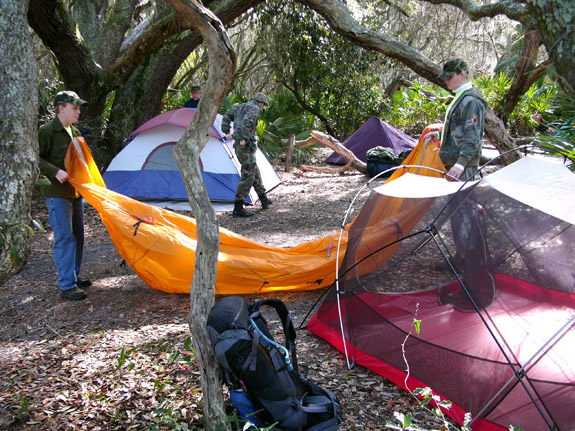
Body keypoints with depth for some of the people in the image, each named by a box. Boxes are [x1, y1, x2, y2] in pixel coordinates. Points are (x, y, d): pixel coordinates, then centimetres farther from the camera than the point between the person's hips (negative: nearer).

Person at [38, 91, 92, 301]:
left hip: (74, 192, 9)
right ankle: (66, 286, -4)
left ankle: (73, 276, 28)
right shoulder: (47, 132, -12)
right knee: (64, 238, -9)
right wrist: (55, 172, -25)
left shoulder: (75, 132, 13)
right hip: (57, 194, -9)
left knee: (77, 236, 14)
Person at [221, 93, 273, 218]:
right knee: (248, 174, -7)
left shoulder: (241, 106, 21)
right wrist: (245, 139, -22)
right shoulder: (255, 108, -7)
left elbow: (226, 116, 22)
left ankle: (264, 200, 32)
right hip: (246, 145, -10)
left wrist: (226, 132, 17)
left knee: (255, 171, 20)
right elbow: (247, 121, -25)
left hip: (238, 143, 10)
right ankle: (238, 208, -8)